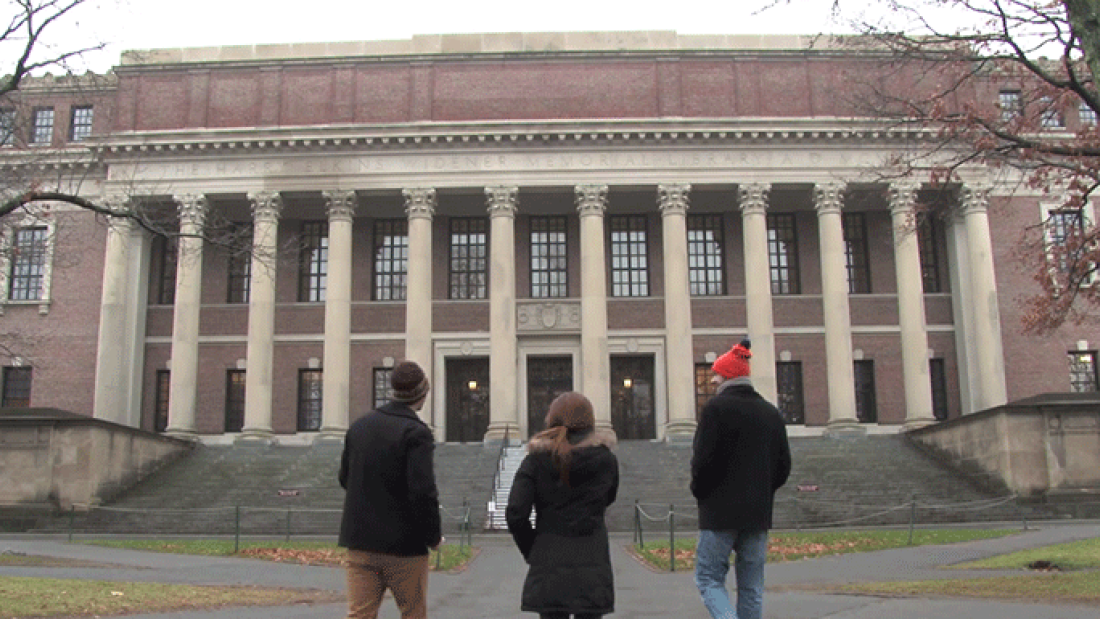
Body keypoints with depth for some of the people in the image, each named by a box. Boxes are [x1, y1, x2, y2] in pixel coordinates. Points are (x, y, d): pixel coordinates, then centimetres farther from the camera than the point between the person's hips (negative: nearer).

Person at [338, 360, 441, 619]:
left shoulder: (359, 426, 6)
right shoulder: (416, 433, -15)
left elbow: (345, 478, 14)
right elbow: (423, 491, -21)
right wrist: (434, 536, -7)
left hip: (360, 540, 5)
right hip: (404, 544, -5)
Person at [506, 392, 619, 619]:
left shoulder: (536, 460, -2)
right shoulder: (605, 459, 1)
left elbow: (515, 513, -7)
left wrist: (531, 551, 5)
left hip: (549, 564, 0)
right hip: (592, 564, 0)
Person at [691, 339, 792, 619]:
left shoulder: (716, 407, -8)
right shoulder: (771, 412, 11)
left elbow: (703, 461, -15)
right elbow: (784, 467, 11)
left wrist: (699, 491, 2)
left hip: (720, 512, -6)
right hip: (759, 512, 6)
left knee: (709, 578, 2)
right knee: (751, 586, 11)